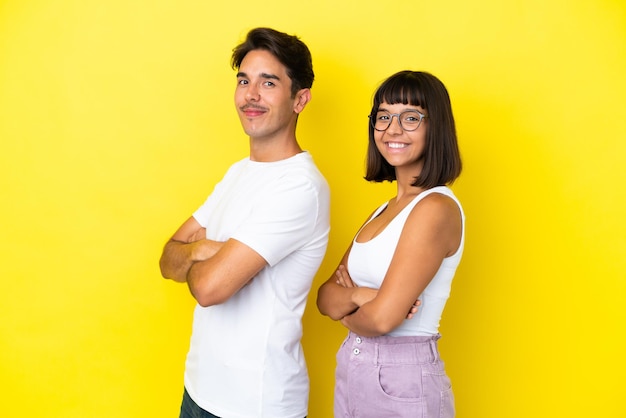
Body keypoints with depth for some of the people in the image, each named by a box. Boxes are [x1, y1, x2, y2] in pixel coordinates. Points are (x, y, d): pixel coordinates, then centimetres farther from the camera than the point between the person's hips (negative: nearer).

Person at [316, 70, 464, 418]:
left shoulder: (436, 207, -17)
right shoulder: (385, 209, 9)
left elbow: (383, 317, -23)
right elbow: (326, 296, 4)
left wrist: (347, 315, -2)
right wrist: (359, 296, -17)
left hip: (403, 380, -8)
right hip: (352, 371, 8)